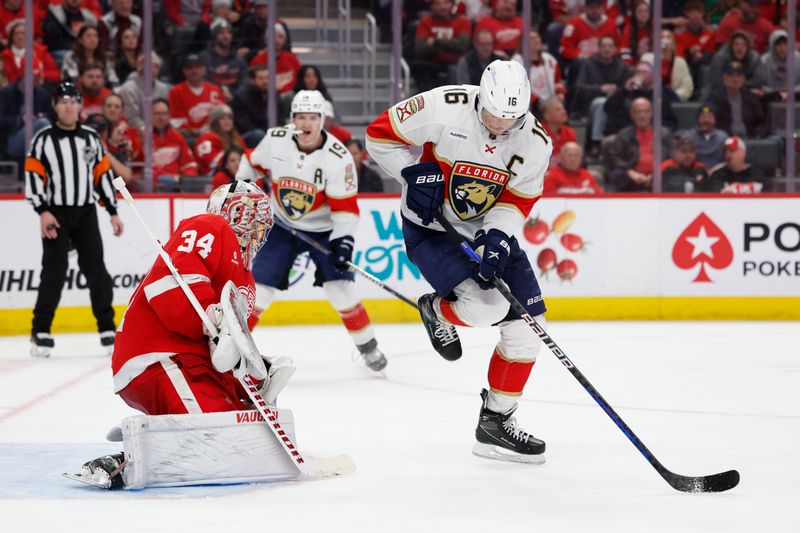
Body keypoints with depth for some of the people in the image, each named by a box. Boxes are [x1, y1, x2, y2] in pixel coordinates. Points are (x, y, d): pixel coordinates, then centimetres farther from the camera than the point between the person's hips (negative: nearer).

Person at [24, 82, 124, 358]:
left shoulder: (91, 138, 9)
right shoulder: (43, 139, -2)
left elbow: (103, 174, 13)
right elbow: (33, 175, -6)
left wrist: (113, 212, 9)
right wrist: (42, 211, -16)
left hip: (86, 213, 3)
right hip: (56, 214, -3)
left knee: (96, 270, 0)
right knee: (54, 272, -7)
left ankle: (107, 330, 7)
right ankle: (41, 332, 0)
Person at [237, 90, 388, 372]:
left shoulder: (338, 157, -21)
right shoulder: (275, 140, -13)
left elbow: (345, 206, -20)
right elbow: (253, 164, 8)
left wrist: (344, 241, -29)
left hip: (323, 229, -2)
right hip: (282, 225, 2)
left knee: (340, 286, -13)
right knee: (260, 284, -5)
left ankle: (367, 346, 4)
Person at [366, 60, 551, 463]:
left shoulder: (535, 143, -12)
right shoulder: (442, 108, -23)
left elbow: (517, 201, -5)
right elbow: (380, 133, -12)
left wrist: (497, 237, -23)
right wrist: (415, 172, -23)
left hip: (489, 231, 5)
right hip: (431, 226, -5)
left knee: (527, 324, 0)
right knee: (486, 306, -26)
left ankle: (495, 423, 14)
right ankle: (437, 310, 12)